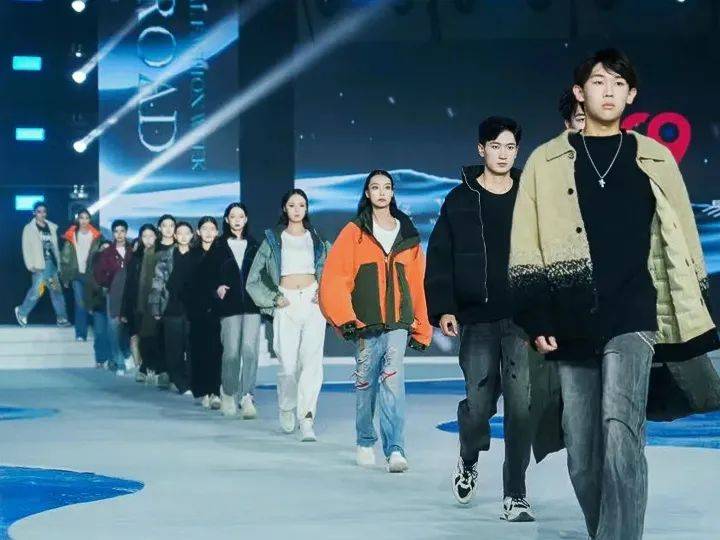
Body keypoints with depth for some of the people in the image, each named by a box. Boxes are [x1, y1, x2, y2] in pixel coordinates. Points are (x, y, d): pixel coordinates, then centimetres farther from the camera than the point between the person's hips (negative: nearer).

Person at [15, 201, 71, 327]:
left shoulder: (52, 227, 12)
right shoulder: (29, 229, 0)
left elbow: (55, 246, 14)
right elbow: (26, 248, -4)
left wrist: (59, 262, 10)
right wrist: (31, 265, -12)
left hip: (52, 263, 4)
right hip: (40, 265, -4)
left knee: (57, 290, 2)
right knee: (37, 290, -6)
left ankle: (62, 318, 4)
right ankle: (22, 312, 14)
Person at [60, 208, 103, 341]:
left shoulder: (96, 236, 3)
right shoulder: (71, 236, 4)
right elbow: (65, 257, 6)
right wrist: (65, 276, 2)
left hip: (91, 274, 0)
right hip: (77, 275, 0)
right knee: (80, 304, -3)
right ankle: (80, 334, 0)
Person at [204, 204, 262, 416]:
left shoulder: (254, 245, 13)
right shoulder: (219, 246, 8)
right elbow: (209, 274, 6)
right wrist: (217, 288, -12)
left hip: (252, 305, 1)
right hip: (229, 305, -1)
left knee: (250, 350, -13)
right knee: (231, 352, 0)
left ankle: (247, 397, -14)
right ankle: (228, 394, 20)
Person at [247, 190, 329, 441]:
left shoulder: (316, 238, 15)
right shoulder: (273, 239, 11)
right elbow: (253, 279, 10)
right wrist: (273, 298, -1)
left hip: (312, 302, 1)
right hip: (286, 304, -1)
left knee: (312, 359, -14)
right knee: (288, 364, -6)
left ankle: (306, 420, -16)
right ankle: (286, 409, 23)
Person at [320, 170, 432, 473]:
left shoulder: (408, 236, 11)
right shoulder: (354, 233, 3)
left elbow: (417, 284, 12)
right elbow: (334, 278, -3)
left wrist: (421, 329, 10)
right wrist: (344, 319, -11)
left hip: (398, 322, 1)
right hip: (365, 323, -1)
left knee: (393, 380, -12)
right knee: (365, 383, 7)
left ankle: (395, 449, -16)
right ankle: (365, 443, 24)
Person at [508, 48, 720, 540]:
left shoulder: (654, 160, 10)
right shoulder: (547, 162, 9)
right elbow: (526, 251, 5)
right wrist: (538, 320, -3)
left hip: (633, 318, -1)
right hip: (574, 326, 2)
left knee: (620, 430, -23)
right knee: (583, 457, 4)